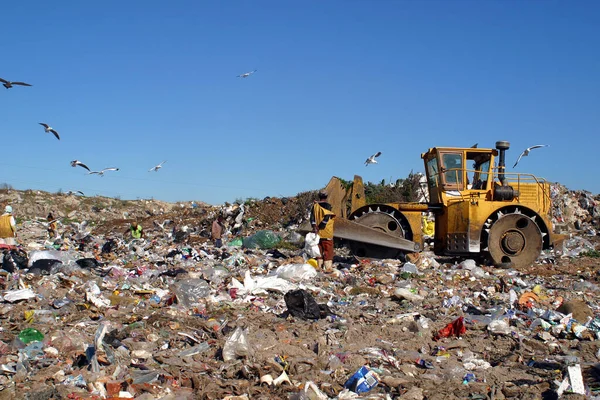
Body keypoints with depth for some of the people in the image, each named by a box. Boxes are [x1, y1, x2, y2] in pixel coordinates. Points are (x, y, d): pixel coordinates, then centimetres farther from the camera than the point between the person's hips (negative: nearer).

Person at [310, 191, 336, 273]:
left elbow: (312, 217, 1)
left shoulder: (315, 206, 5)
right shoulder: (327, 206, -10)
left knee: (319, 249, 14)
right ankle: (328, 267, -1)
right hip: (327, 232, -5)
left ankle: (319, 266, 18)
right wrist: (320, 227, -12)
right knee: (328, 250, 1)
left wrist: (314, 227, -6)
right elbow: (326, 219, -16)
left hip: (318, 232, 5)